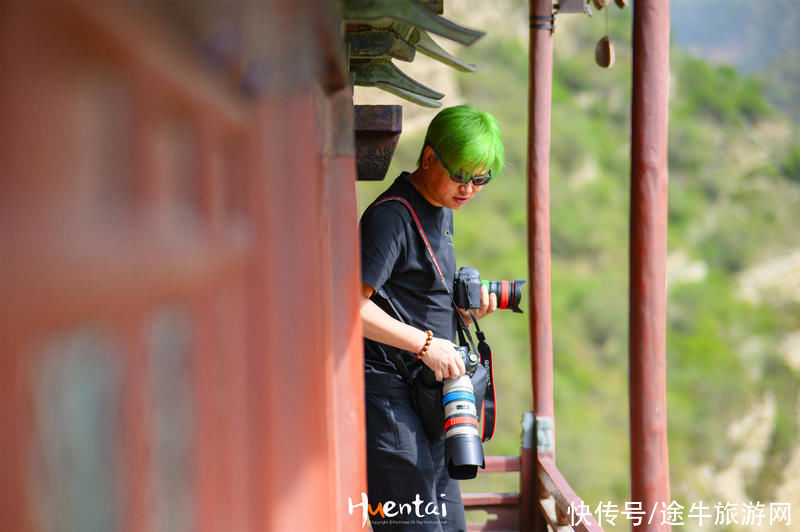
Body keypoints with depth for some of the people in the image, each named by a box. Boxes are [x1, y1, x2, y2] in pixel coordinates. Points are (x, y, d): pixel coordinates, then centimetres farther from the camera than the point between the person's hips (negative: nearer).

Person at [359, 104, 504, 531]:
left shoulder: (441, 211, 16)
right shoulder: (390, 216, -15)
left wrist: (463, 311, 6)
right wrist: (426, 344, -20)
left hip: (426, 392, 10)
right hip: (386, 390, -10)